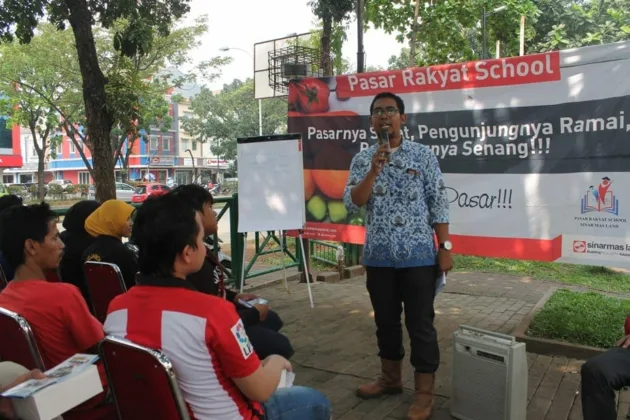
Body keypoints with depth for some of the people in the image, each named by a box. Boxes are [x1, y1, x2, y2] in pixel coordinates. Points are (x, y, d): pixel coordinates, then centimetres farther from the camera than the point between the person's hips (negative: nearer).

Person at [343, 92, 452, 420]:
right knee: (385, 320, 16)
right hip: (378, 257, 3)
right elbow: (352, 204, -6)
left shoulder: (423, 155, 0)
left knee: (420, 323, 4)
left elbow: (438, 204, -1)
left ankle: (424, 392, 17)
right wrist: (374, 169, -17)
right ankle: (390, 378, 34)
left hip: (418, 256, -3)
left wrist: (445, 247, -6)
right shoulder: (362, 160, 6)